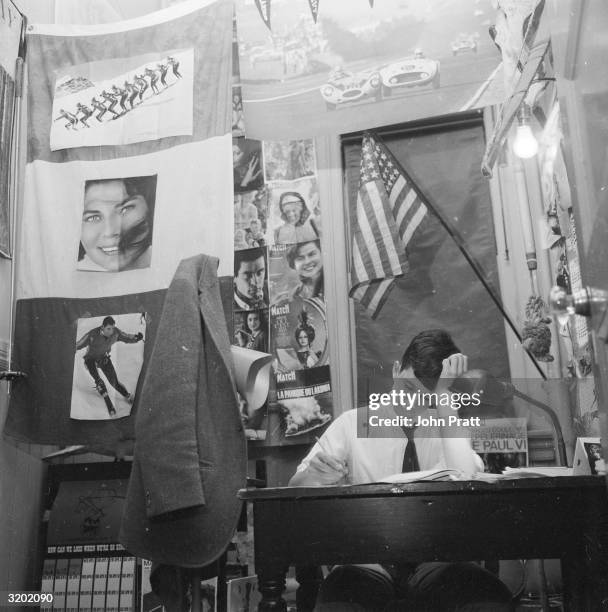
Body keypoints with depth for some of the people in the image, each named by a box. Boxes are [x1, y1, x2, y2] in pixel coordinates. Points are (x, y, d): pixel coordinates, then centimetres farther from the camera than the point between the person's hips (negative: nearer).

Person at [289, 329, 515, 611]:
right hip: (368, 562, -2)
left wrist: (445, 398, -14)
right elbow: (295, 490, 2)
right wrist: (313, 477, -22)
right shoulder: (352, 423, 4)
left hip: (435, 563, 2)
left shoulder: (451, 429, 8)